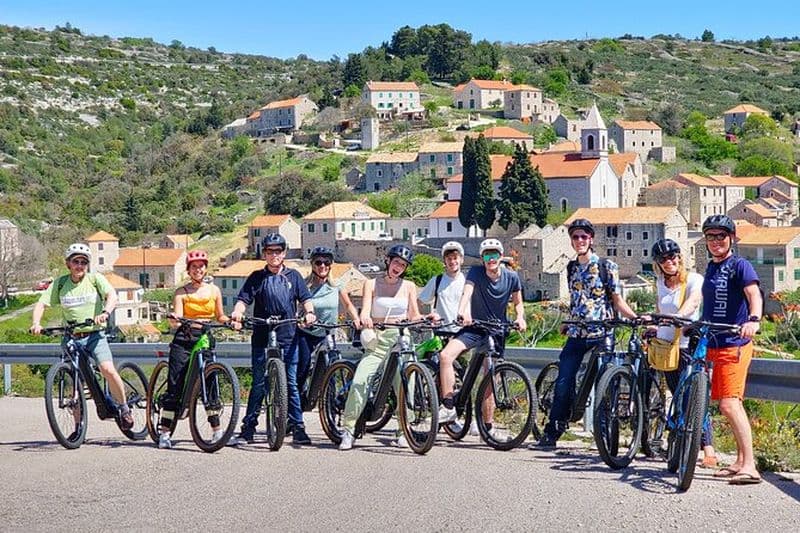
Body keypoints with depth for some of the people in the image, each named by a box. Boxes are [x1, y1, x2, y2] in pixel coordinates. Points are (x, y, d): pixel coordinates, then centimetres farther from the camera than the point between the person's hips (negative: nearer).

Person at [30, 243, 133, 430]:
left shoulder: (95, 278, 1)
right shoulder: (60, 284, 6)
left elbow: (112, 295, -15)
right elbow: (41, 303, 0)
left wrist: (105, 313, -35)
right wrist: (36, 323, -20)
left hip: (95, 334, -3)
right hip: (72, 337, 3)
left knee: (108, 370, -25)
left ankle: (124, 408, -5)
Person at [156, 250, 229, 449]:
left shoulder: (214, 290, 12)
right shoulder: (181, 293, 3)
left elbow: (220, 316, 17)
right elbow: (177, 320, -5)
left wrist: (230, 321, -4)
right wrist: (173, 320, -28)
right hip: (184, 340, -2)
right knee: (174, 386, -5)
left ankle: (217, 430, 9)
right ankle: (164, 433, -3)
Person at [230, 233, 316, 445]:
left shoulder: (293, 276, 12)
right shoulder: (257, 277, 8)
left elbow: (305, 298, 6)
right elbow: (243, 299, 0)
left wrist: (309, 312, -15)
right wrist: (237, 313, -22)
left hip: (288, 338, 1)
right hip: (262, 339, -1)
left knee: (291, 384, 3)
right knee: (258, 384, 2)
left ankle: (298, 428, 8)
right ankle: (248, 429, 7)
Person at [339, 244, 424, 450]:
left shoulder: (408, 287, 12)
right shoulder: (372, 284, 8)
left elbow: (414, 316, 8)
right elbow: (365, 310, -4)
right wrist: (365, 319, -27)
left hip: (401, 340, 1)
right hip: (377, 341, -1)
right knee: (359, 381, -17)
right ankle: (348, 430, -11)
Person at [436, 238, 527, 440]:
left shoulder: (511, 277, -3)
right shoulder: (476, 272, -9)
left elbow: (518, 303, 10)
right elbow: (467, 292, -27)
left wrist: (520, 318, -12)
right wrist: (462, 311, -48)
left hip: (497, 330, 1)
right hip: (474, 327, -1)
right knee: (446, 355, -25)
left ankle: (488, 426, 15)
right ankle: (448, 407, -22)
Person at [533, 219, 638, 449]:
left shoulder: (607, 267, -2)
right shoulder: (572, 268, 13)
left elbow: (617, 302, -2)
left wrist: (636, 318, -15)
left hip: (600, 335, -4)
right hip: (576, 335, 4)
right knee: (563, 385, -1)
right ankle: (550, 434, 4)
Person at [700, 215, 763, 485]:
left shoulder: (740, 265, -8)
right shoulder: (711, 268, 16)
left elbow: (753, 293, -25)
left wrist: (754, 319, -42)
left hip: (734, 344, -8)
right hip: (713, 344, 8)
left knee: (729, 404, -17)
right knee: (732, 404, 12)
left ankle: (750, 467, -17)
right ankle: (741, 461, 19)